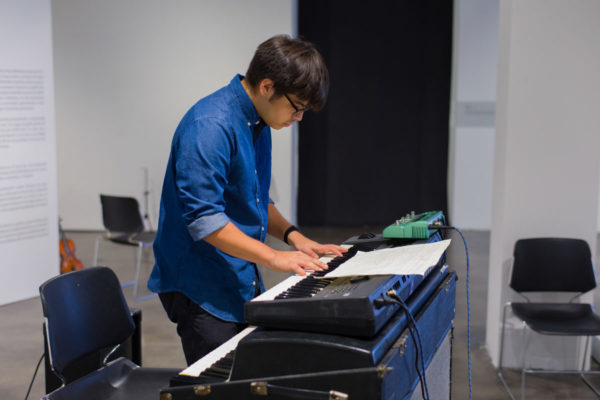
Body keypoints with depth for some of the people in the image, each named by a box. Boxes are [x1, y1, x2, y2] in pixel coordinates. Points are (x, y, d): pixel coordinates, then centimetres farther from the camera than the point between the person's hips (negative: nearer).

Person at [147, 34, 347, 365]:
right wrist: (273, 257, -24)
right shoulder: (209, 126, -20)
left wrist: (293, 236, 6)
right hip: (202, 288, -9)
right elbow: (202, 217, -25)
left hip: (244, 283, 9)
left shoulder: (260, 125, 11)